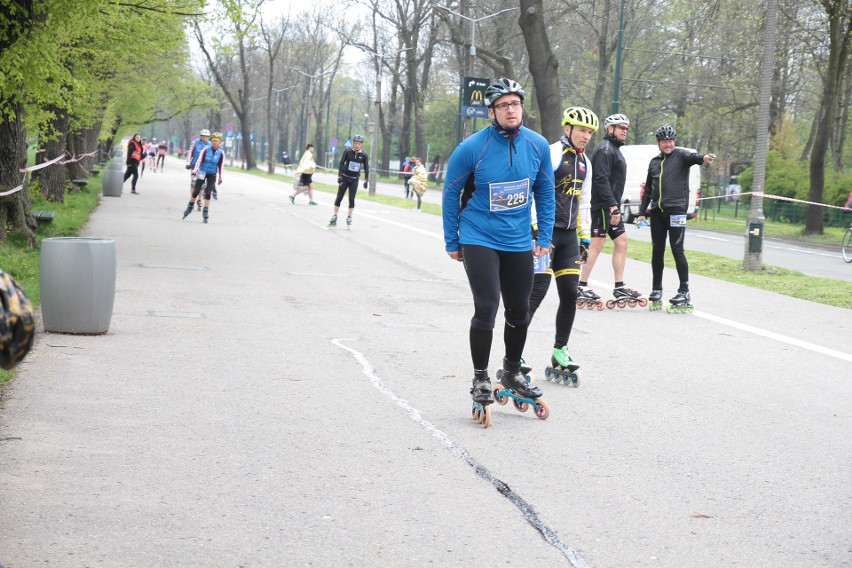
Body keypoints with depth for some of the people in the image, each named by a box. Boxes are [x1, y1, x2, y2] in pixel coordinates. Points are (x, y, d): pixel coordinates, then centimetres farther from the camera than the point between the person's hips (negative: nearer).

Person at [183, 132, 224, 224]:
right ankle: (189, 207, 18)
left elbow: (220, 166, 4)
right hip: (202, 172, -1)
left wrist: (220, 177, 4)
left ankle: (205, 212, 1)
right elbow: (199, 160, -9)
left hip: (212, 175, 1)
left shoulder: (221, 153, -3)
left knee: (208, 193, -5)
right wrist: (195, 171, -18)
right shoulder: (206, 149, -7)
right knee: (196, 190, -2)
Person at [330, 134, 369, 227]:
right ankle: (334, 216, 6)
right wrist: (339, 176, -15)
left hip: (354, 180, 1)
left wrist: (366, 180, -1)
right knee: (339, 197, 0)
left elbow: (366, 169, 5)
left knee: (351, 199, -4)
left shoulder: (363, 156, -2)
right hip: (344, 178, 0)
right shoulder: (347, 152, -7)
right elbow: (341, 164, -7)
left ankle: (349, 217, 6)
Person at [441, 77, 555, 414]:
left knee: (519, 312, 12)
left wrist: (545, 238, 5)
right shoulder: (472, 148, -15)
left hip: (519, 243, 4)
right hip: (478, 240, -4)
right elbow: (451, 194, -3)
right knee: (486, 308, -12)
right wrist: (451, 243, 1)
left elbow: (545, 193, 8)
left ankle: (512, 372, 32)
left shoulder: (538, 146, -4)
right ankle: (480, 378, 5)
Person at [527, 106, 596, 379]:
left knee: (570, 294, 3)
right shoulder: (552, 154, -10)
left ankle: (560, 351, 14)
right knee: (537, 292, -11)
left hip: (568, 235, 7)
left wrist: (585, 238, 19)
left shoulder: (584, 162, 15)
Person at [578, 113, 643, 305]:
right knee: (597, 245, -7)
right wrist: (613, 206, -25)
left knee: (621, 242, 8)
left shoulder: (614, 150, 20)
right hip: (603, 207, -10)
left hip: (612, 207, 10)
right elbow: (601, 180, -22)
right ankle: (582, 287, -2)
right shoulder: (605, 150, -13)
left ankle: (619, 287, 11)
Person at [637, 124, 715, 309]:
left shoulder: (680, 155, 1)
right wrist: (642, 212, 17)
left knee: (677, 250, -7)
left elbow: (692, 156, -23)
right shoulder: (654, 162, 17)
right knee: (657, 251, 8)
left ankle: (684, 292, -3)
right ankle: (656, 289, 17)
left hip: (676, 210, -5)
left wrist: (703, 158, -46)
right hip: (656, 212, 5)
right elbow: (648, 189, 23)